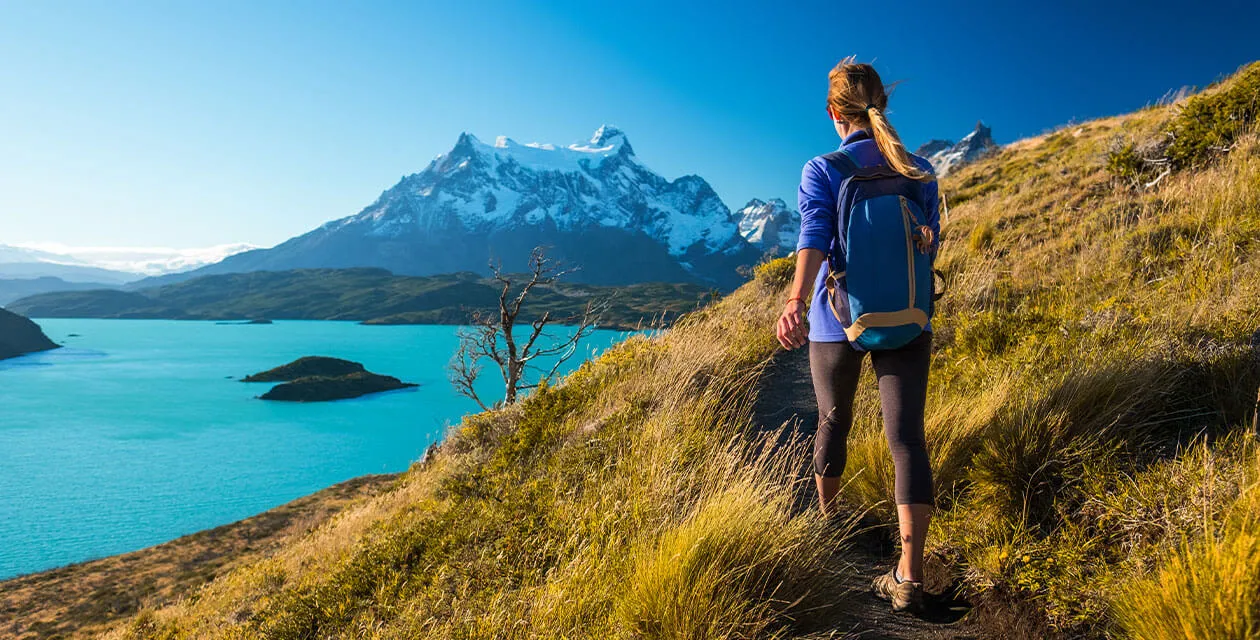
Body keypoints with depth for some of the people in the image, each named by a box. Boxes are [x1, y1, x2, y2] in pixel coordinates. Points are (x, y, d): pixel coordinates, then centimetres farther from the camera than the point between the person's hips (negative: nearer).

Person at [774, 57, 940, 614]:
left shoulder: (821, 171, -7)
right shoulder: (921, 172, 4)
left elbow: (814, 237, -25)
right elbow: (929, 245, 12)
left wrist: (795, 304, -38)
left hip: (839, 320, -1)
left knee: (833, 422, 20)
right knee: (907, 438, -1)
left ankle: (825, 517, 43)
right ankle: (909, 574, -7)